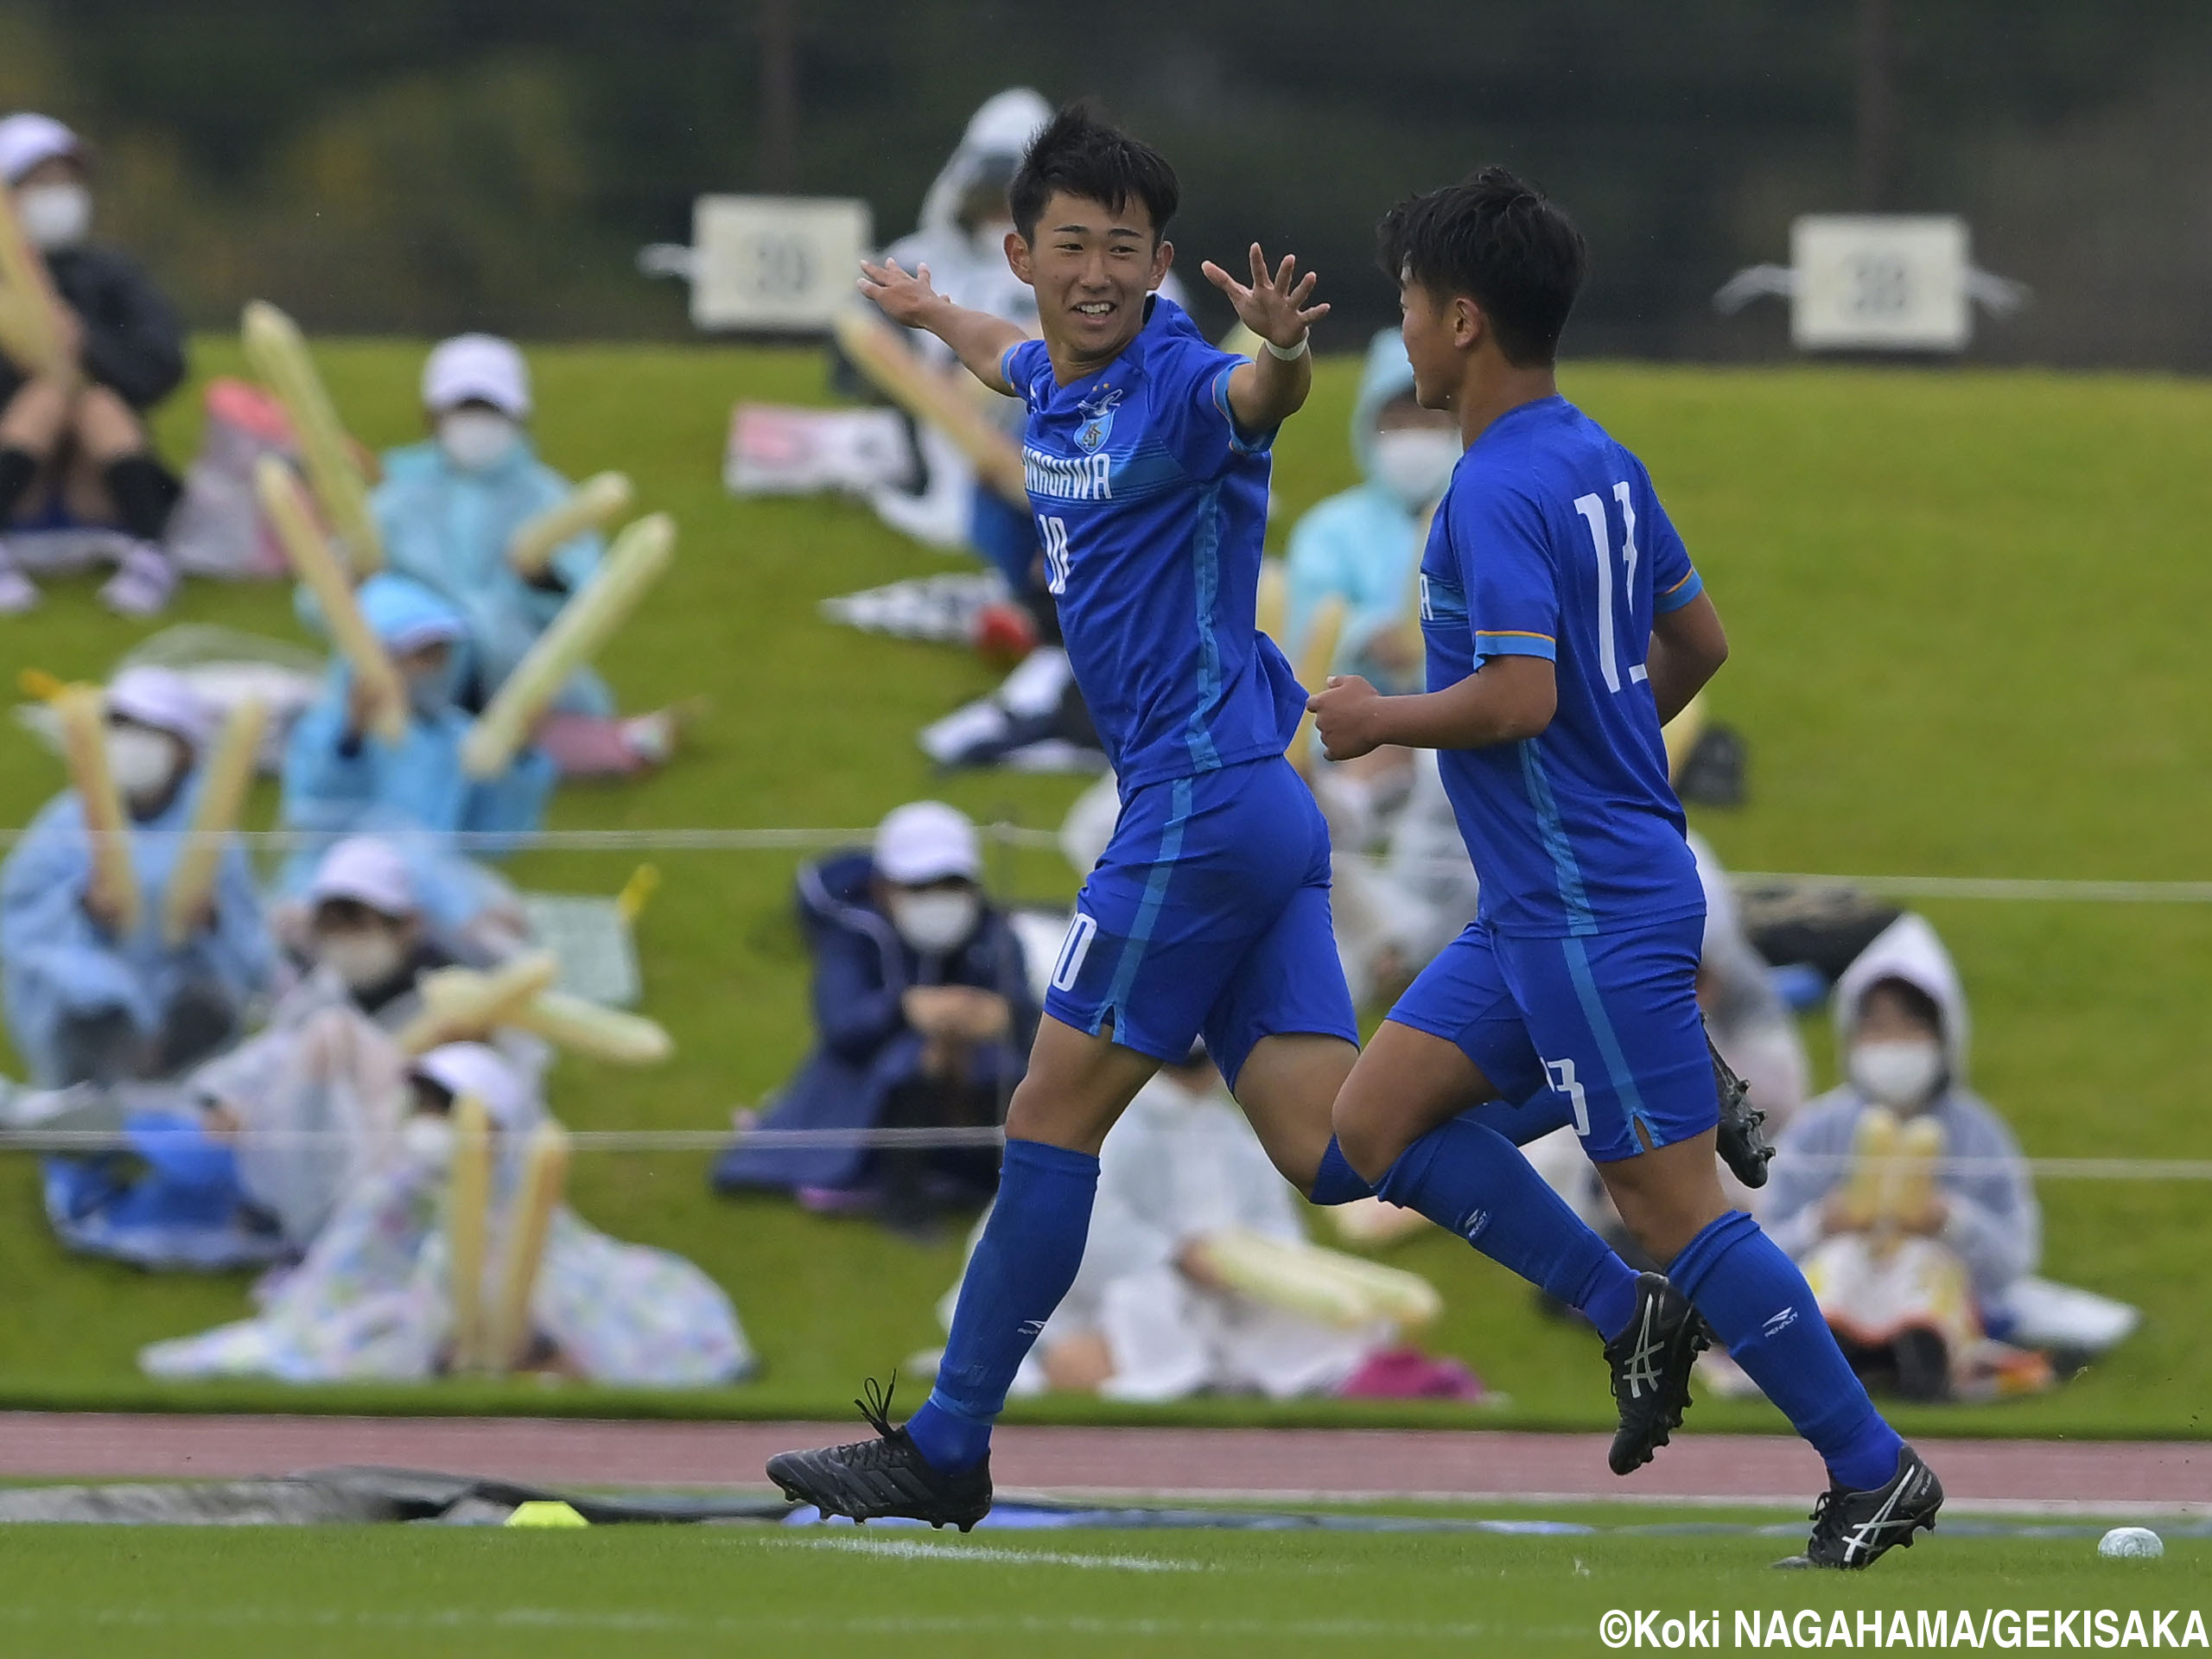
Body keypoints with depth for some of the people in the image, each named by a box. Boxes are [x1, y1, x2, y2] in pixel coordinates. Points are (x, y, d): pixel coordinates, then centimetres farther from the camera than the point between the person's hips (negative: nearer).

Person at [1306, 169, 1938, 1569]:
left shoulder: (1498, 491, -19)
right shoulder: (1602, 464, 10)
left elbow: (1518, 697, -27)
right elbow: (1697, 643, 18)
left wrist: (1378, 719, -11)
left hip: (1595, 911, -10)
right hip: (1543, 907, 10)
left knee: (1673, 1202, -5)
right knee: (1379, 1121, 10)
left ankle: (1877, 1473, 2)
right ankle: (1638, 1318, 12)